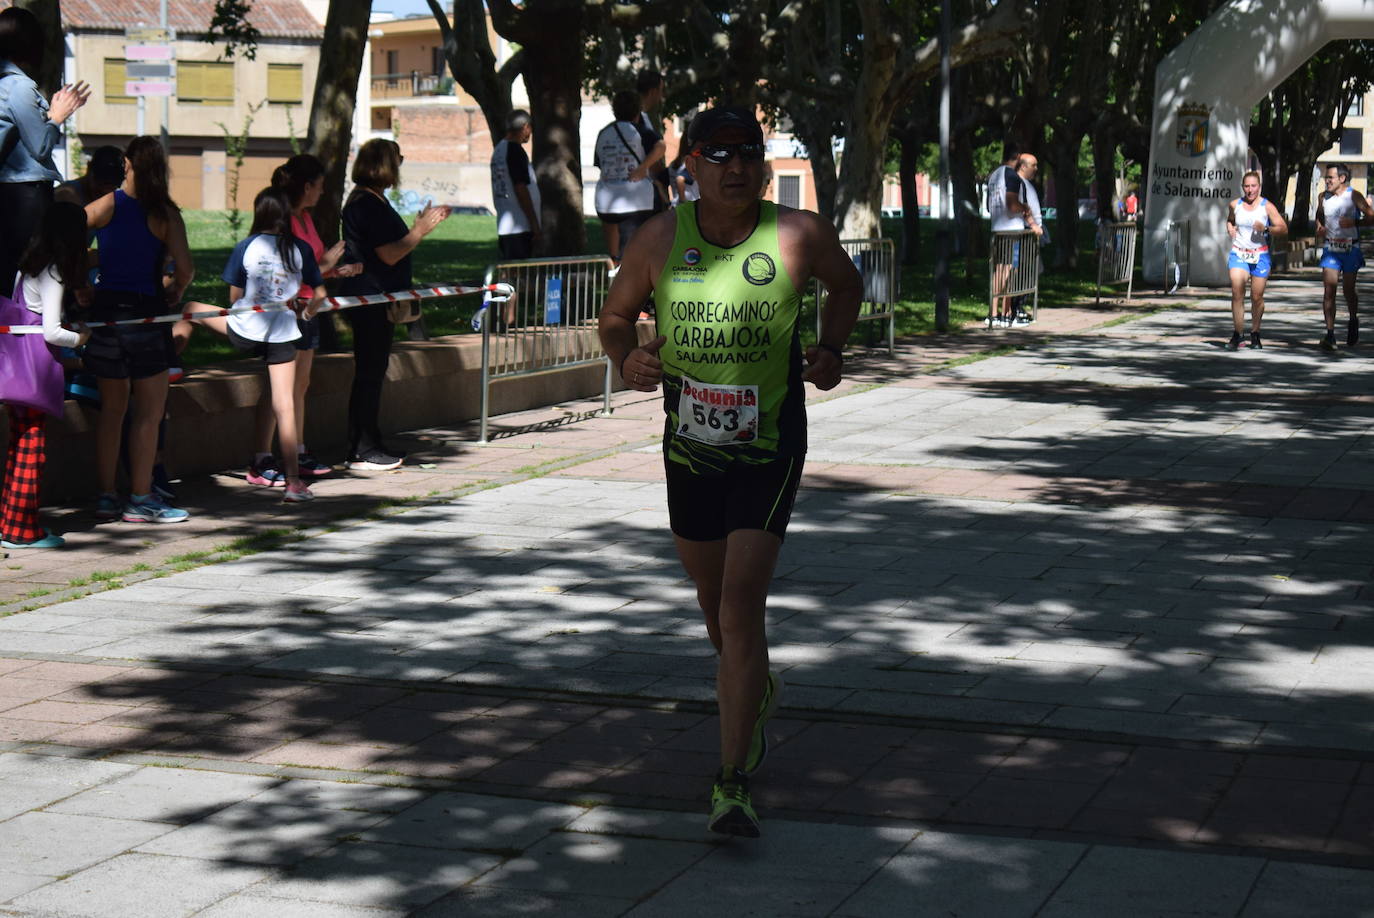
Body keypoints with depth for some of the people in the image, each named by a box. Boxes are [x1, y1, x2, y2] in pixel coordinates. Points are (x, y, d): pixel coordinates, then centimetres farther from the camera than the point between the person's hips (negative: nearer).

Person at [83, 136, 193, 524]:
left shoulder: (107, 205, -1)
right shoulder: (165, 214, -7)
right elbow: (185, 269, -13)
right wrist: (176, 289, 8)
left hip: (105, 313, 4)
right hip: (145, 314, -4)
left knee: (112, 408, 14)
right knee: (149, 411, 4)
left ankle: (106, 497, 14)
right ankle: (140, 499, 3)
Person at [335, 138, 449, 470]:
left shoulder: (368, 200, 15)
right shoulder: (369, 204, -18)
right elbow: (390, 255, -21)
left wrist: (418, 228, 19)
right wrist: (420, 230, -13)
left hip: (374, 299, 11)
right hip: (370, 297, -11)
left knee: (372, 373, 15)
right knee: (369, 374, -6)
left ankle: (369, 444, 21)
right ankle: (361, 452, -1)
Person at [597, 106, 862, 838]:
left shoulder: (799, 236, -9)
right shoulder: (661, 238, -5)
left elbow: (846, 284, 12)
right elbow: (615, 314, 9)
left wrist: (831, 351, -4)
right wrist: (627, 360, -13)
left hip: (770, 451, -3)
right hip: (689, 448, 3)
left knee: (741, 602, -15)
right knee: (713, 599, 19)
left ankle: (732, 784, -12)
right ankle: (759, 692, 53)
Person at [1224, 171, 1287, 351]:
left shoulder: (1267, 206, -3)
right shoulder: (1235, 205, 5)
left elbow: (1283, 228, -3)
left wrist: (1265, 228, -18)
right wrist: (1230, 228, 4)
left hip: (1260, 255, -1)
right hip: (1238, 254, 1)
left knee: (1257, 297, 2)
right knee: (1237, 293, -14)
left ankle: (1255, 333, 20)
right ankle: (1238, 333, -8)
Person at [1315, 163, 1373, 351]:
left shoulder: (1354, 196, -6)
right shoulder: (1324, 198, 6)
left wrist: (1353, 223, -22)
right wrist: (1319, 228, 5)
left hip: (1350, 249, -3)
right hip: (1330, 249, 3)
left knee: (1349, 290, 8)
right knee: (1328, 291, -10)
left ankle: (1353, 321, 37)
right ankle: (1330, 334, -13)